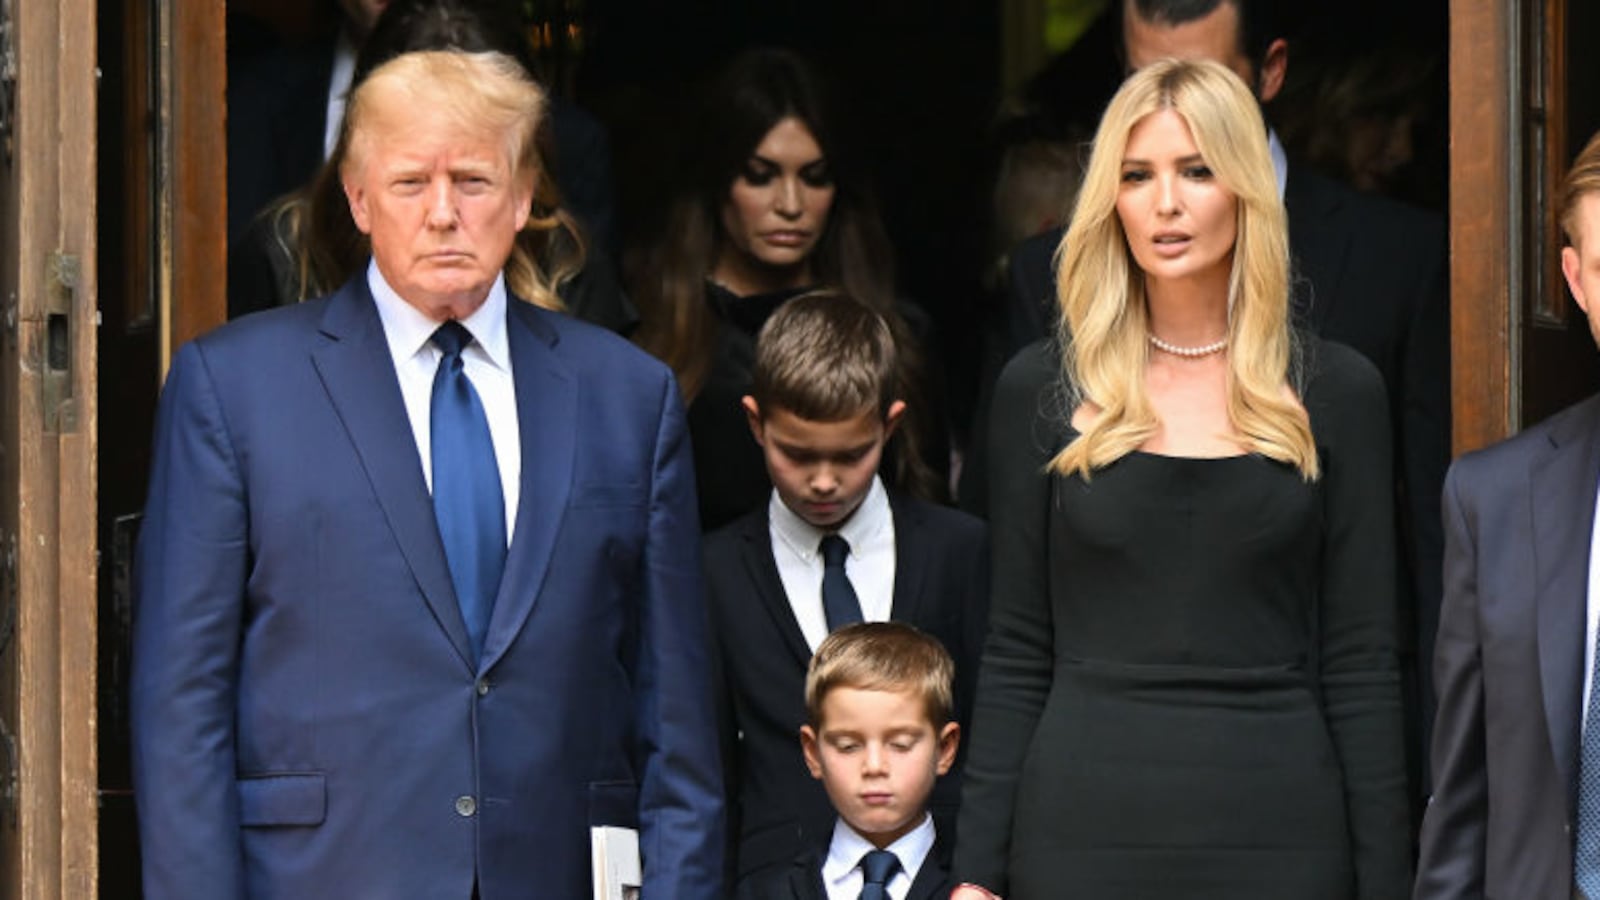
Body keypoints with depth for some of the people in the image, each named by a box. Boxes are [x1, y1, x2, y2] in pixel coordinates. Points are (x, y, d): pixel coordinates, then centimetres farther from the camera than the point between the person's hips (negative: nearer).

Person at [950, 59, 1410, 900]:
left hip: (1279, 828, 0)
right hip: (1085, 821, 0)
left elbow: (1361, 662, 4)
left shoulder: (1335, 391, 5)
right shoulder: (1041, 390, 5)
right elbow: (1016, 656, 6)